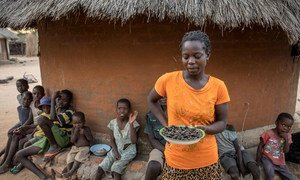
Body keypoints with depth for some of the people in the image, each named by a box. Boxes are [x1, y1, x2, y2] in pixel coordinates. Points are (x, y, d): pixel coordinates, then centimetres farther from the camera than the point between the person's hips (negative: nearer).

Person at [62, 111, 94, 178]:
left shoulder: (87, 129, -5)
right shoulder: (73, 130, 1)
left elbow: (91, 139, -11)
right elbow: (72, 141, -8)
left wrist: (85, 133, -24)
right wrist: (76, 132, -20)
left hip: (85, 147, -4)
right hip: (75, 147, 4)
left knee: (79, 156, -28)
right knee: (70, 156, -20)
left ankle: (71, 171, -30)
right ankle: (68, 171, -23)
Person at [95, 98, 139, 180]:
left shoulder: (133, 124, -14)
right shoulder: (113, 123, -3)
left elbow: (133, 141, -24)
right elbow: (112, 140, 5)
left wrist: (131, 124, -33)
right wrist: (115, 152, -12)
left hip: (128, 151, -4)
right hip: (116, 149, 4)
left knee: (115, 167, -27)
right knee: (100, 168, -13)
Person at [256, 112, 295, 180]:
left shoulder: (288, 136, 0)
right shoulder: (268, 133, -13)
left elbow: (286, 151, -8)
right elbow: (260, 145, -6)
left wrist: (286, 140, -22)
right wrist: (258, 159, -9)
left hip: (280, 162, 5)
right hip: (267, 159, -5)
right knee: (270, 174, -30)